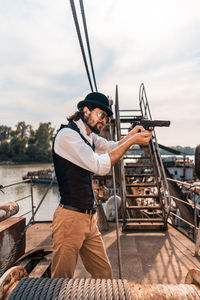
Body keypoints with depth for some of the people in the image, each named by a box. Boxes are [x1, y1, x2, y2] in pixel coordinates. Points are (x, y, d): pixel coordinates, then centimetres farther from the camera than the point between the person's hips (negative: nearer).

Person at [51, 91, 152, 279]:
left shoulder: (88, 136, 12)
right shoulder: (67, 134, -15)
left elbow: (113, 147, 16)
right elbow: (100, 166, -22)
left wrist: (132, 133, -2)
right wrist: (132, 141, -16)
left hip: (89, 218, 9)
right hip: (70, 218, -8)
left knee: (104, 273, 16)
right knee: (62, 281, 7)